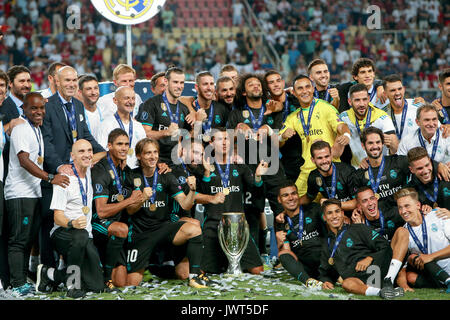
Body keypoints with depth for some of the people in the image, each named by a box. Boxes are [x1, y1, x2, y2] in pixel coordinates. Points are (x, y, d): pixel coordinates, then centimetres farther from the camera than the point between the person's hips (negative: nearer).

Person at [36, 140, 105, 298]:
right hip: (62, 233, -6)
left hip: (85, 235, 6)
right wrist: (72, 223, -35)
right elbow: (58, 217, -15)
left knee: (97, 286, -10)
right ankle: (72, 284, -23)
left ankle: (49, 273, 13)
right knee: (81, 235, -43)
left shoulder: (89, 172, 10)